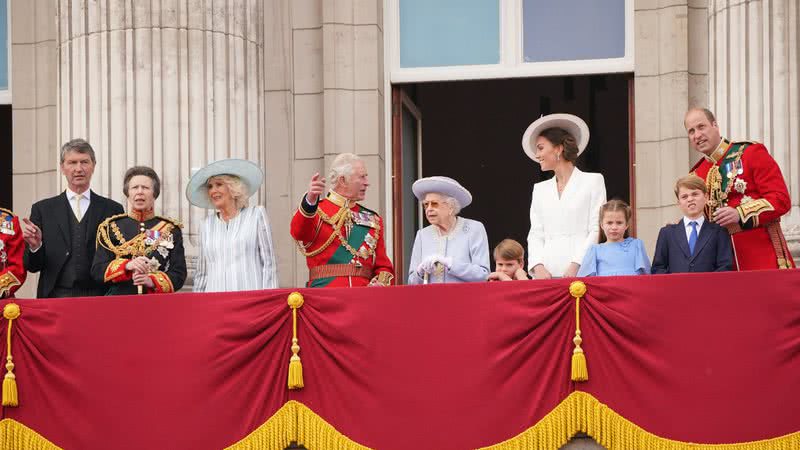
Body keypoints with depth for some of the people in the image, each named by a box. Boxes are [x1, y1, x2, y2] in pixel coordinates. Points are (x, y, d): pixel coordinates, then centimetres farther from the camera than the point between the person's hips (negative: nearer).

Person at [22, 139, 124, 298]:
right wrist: (35, 246, -10)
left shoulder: (112, 210, 10)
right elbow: (32, 266, 9)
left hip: (100, 297, 0)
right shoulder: (43, 209, 11)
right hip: (56, 297, 0)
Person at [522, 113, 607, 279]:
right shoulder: (540, 189, 21)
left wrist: (576, 265, -13)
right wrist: (538, 266, -4)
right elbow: (536, 234, 14)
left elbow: (597, 230, -1)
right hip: (546, 274, 4)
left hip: (580, 272, -3)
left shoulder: (593, 181, 7)